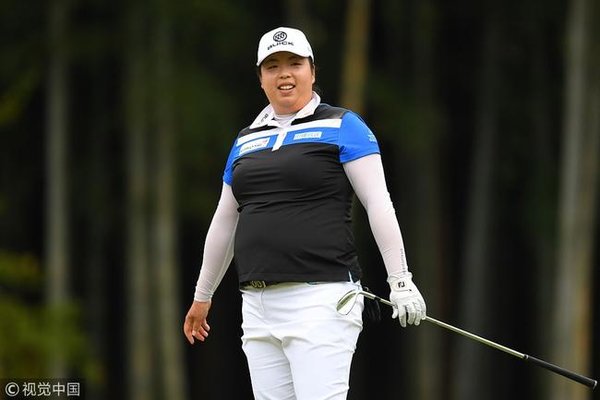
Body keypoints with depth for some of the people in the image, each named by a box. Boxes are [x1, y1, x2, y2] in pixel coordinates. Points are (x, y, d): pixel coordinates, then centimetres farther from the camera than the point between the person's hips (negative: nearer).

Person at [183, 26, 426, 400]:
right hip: (257, 306, 6)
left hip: (321, 299, -6)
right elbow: (224, 222, 27)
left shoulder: (342, 126, 3)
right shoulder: (246, 141, 19)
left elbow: (378, 204, -3)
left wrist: (401, 281, -10)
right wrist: (202, 295, 31)